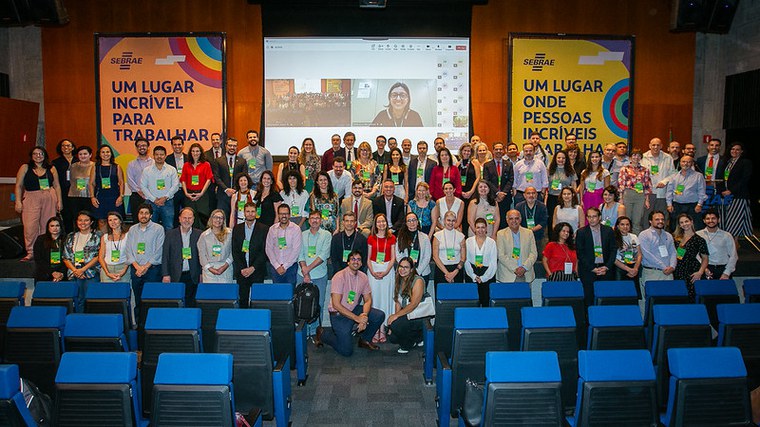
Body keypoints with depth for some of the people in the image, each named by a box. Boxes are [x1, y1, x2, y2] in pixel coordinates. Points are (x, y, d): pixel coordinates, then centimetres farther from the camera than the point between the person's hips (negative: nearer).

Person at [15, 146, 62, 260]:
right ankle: (30, 252, -1)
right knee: (30, 226, -9)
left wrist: (59, 201, 6)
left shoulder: (51, 169, 10)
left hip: (50, 199, 2)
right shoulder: (25, 168, 6)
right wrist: (18, 202, -2)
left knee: (47, 225, 3)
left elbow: (57, 186, 13)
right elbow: (19, 185, 5)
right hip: (31, 199, -2)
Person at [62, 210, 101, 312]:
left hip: (91, 274, -4)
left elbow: (98, 256, -5)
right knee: (77, 300, 0)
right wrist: (75, 270, -4)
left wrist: (82, 269, -11)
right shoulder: (71, 237, 16)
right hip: (74, 275, 4)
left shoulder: (97, 236, 3)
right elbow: (66, 257, 12)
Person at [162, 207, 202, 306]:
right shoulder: (170, 234, 6)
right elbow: (165, 256, 5)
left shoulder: (199, 234, 6)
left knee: (191, 304, 0)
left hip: (193, 276, 0)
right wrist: (165, 274, -2)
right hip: (175, 277, 0)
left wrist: (201, 274, 1)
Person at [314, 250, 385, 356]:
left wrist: (364, 315, -18)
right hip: (339, 314, -6)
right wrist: (356, 318, -26)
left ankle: (365, 340, 12)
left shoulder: (363, 277, -1)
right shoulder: (340, 276, -20)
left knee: (380, 316, -12)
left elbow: (368, 300, 4)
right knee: (346, 351, -10)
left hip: (354, 310, 6)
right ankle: (322, 334, 14)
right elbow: (336, 304, -24)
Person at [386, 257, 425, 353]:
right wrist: (395, 316, -6)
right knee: (392, 338, -10)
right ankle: (415, 338, 15)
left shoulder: (418, 280, -15)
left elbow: (413, 304, -21)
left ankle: (407, 344, 1)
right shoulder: (399, 281, 10)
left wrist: (396, 315, -20)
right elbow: (397, 302, 7)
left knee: (395, 325, -27)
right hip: (405, 315, 7)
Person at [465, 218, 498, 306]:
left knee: (486, 301, -2)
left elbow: (493, 263, 0)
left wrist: (483, 278, -8)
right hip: (472, 275, 0)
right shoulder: (468, 241, 6)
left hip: (488, 275, 0)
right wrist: (474, 276, -7)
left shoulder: (492, 242, 3)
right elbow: (466, 261, 3)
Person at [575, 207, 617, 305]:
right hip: (588, 270, -2)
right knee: (589, 299, -4)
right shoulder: (581, 232, 0)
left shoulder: (608, 230, 7)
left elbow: (613, 249, 7)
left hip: (606, 269, 2)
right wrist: (592, 269, -9)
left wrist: (607, 267, -5)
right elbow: (580, 253, -3)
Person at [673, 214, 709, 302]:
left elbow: (705, 258, 2)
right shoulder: (676, 238, 11)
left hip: (690, 274, -3)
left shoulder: (699, 240, 0)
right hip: (677, 274, 4)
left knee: (690, 299, -11)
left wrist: (700, 272, -9)